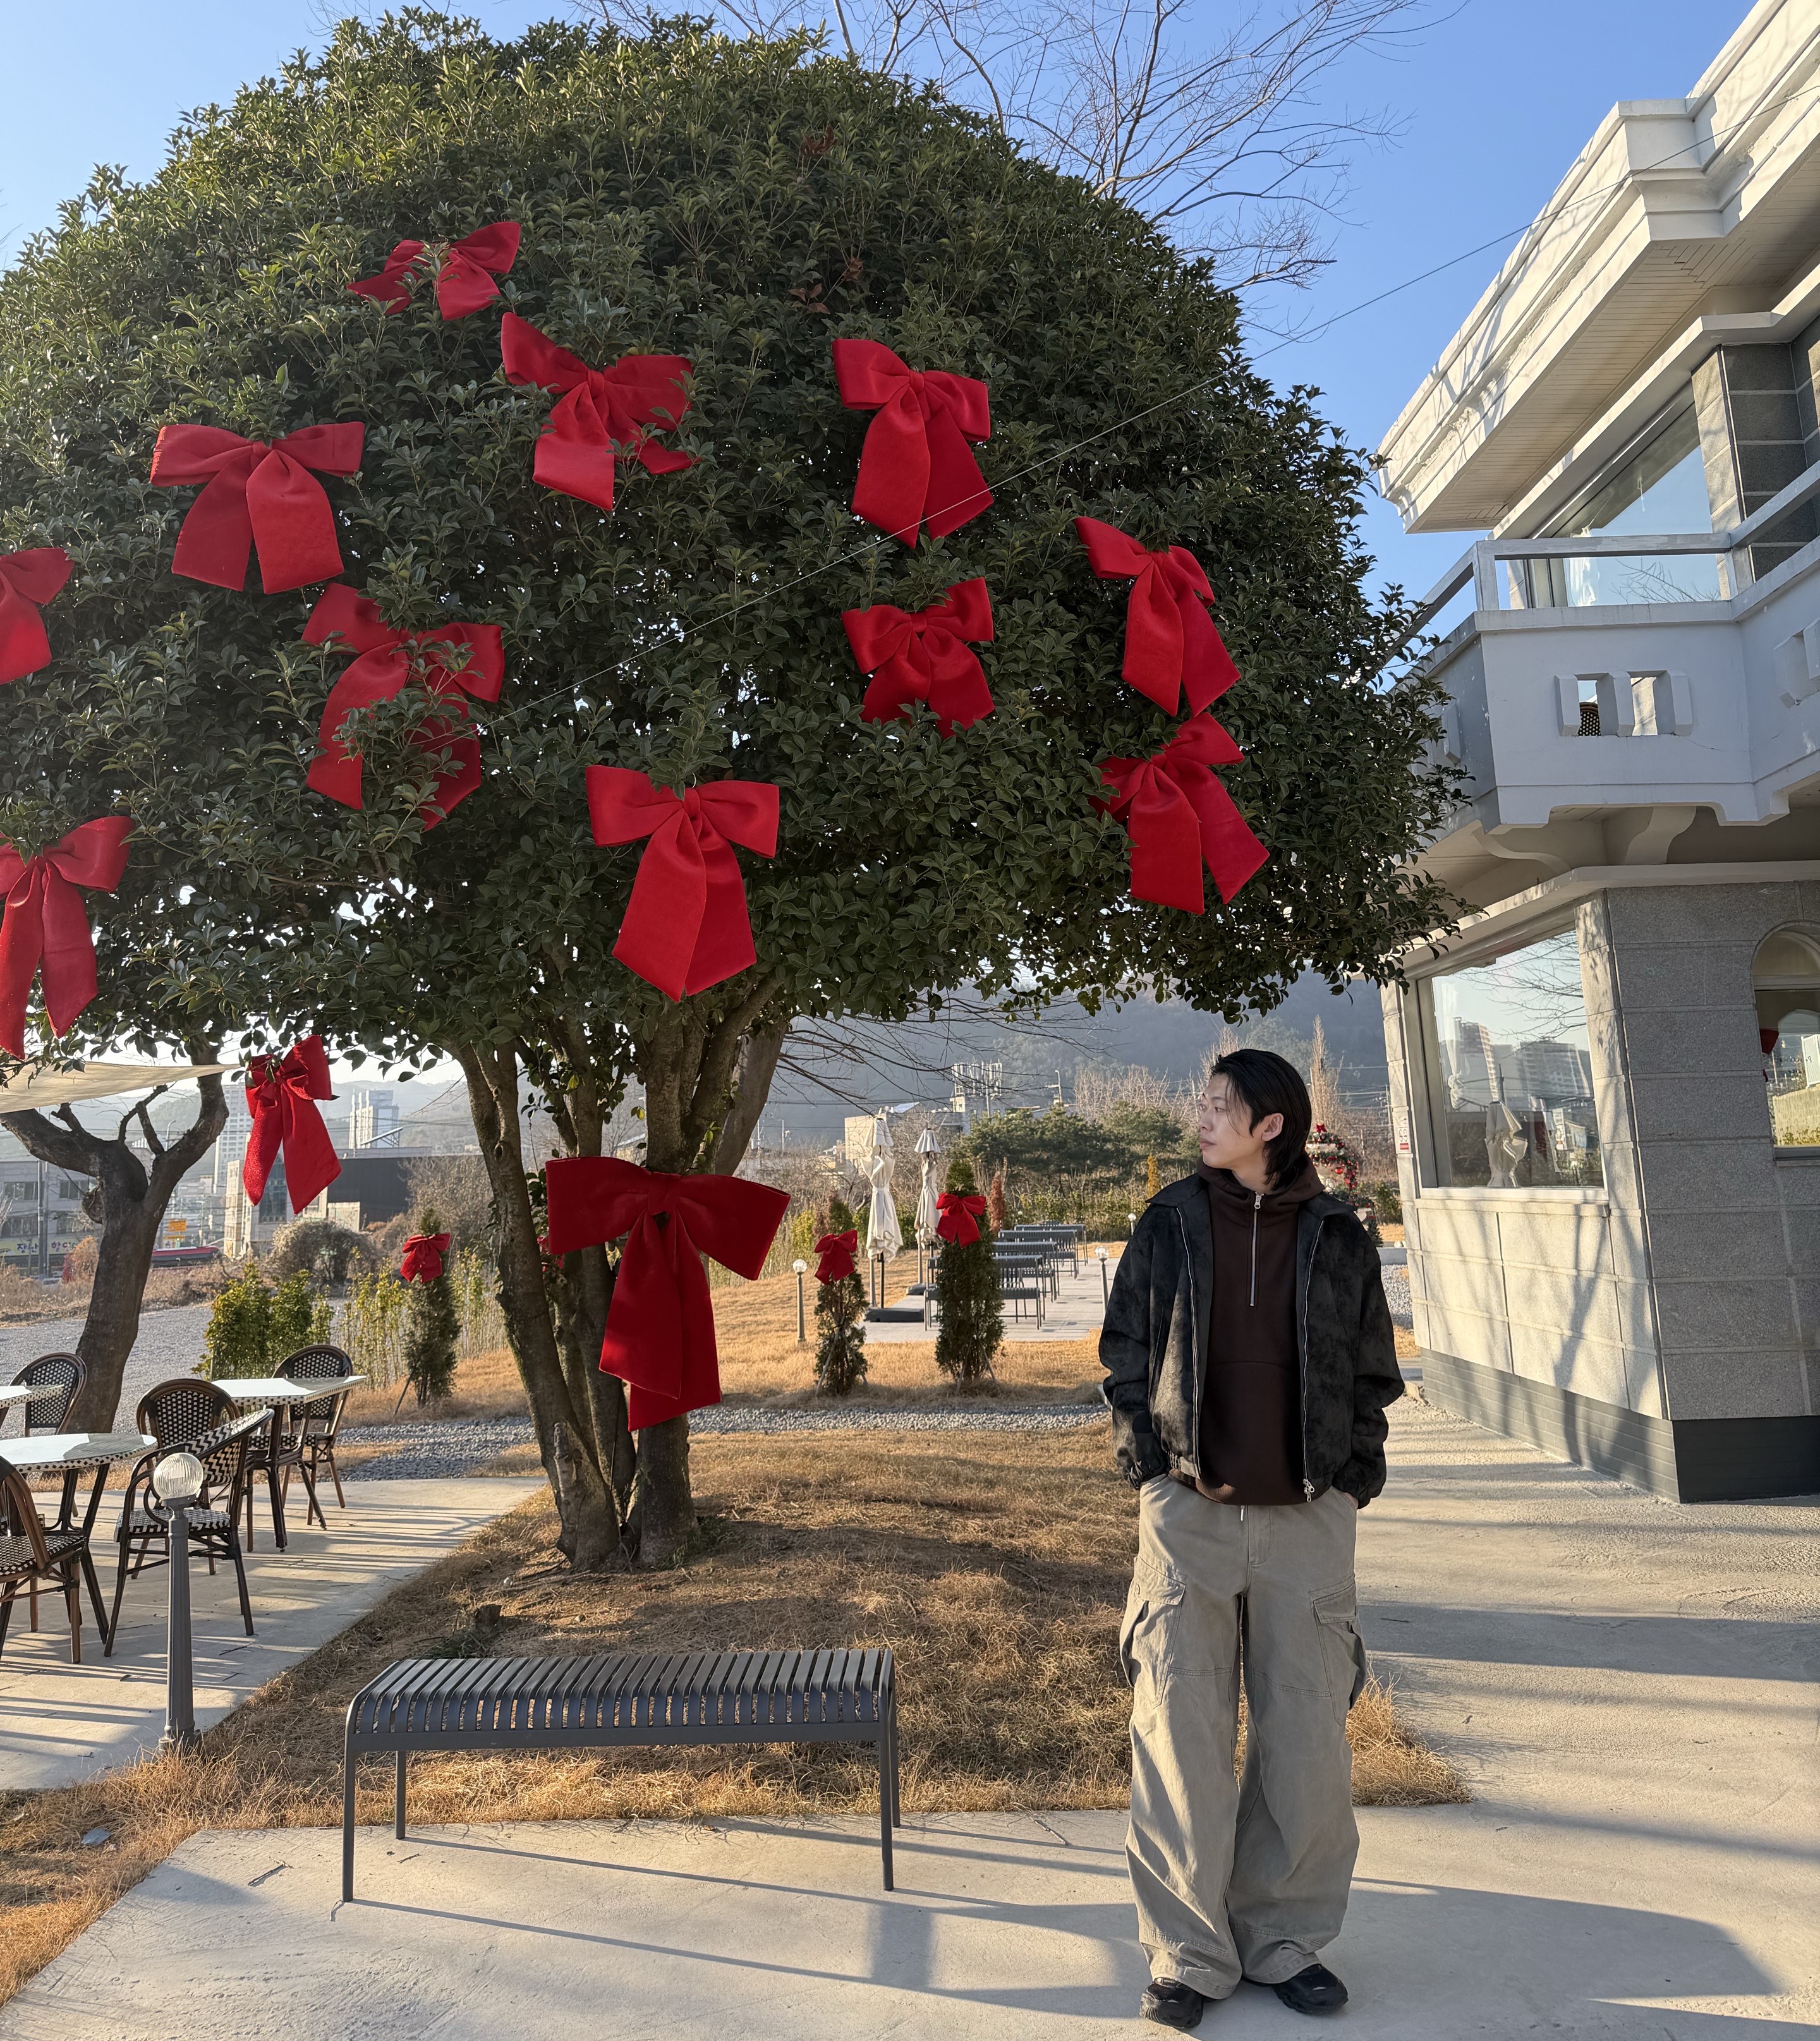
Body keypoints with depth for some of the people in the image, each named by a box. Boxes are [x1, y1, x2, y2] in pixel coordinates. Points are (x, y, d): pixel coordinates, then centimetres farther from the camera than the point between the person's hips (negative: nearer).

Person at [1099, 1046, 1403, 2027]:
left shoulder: (1337, 1236, 3)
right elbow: (1124, 1355, 6)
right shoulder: (1169, 1225, 2)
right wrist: (1150, 1466, -1)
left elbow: (1372, 1371, 10)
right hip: (1188, 1514, -1)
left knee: (1309, 1744, 9)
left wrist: (1352, 1479, 2)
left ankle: (1287, 1941, 27)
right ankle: (1189, 1954, 18)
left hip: (1308, 1517, 1)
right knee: (1181, 1741, 3)